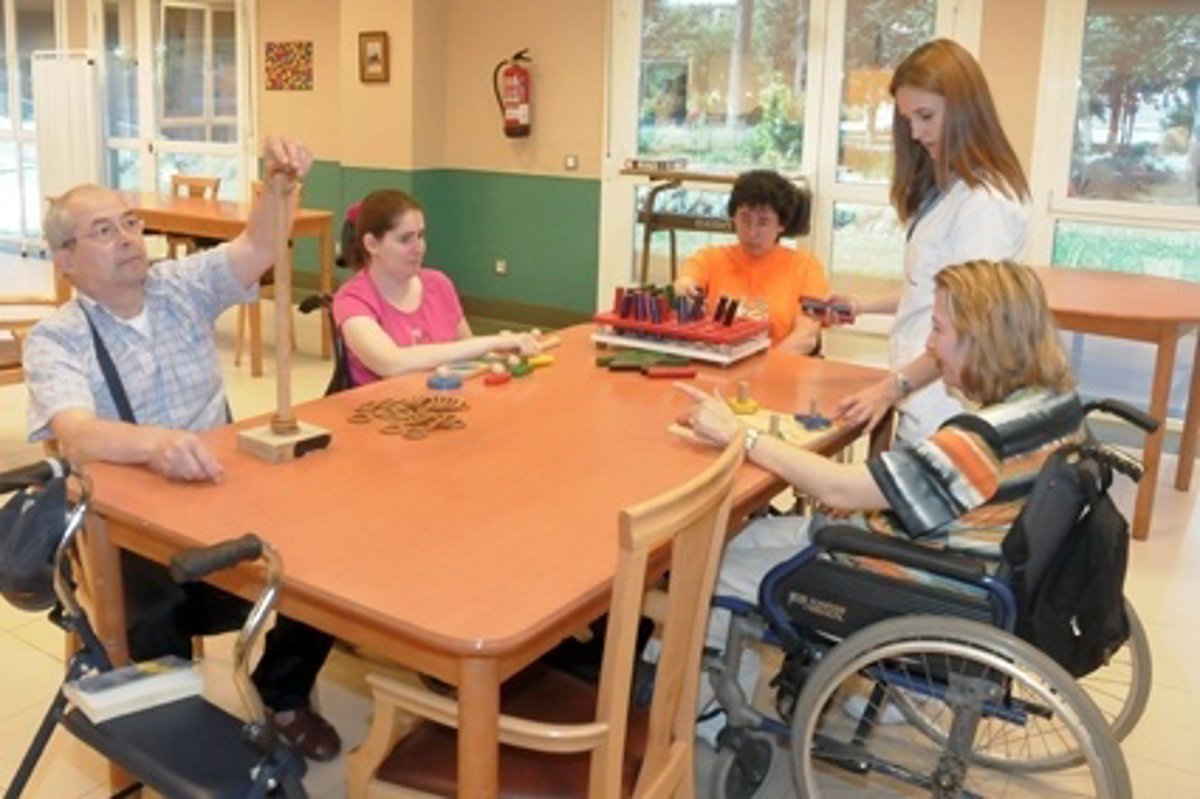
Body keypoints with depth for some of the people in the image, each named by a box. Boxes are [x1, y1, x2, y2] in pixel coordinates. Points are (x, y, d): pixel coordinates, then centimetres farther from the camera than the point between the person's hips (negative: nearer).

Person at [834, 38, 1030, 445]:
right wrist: (866, 305, 14)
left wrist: (894, 385, -22)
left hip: (944, 408, -8)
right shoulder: (945, 189, 13)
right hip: (924, 400, 8)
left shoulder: (985, 201, -16)